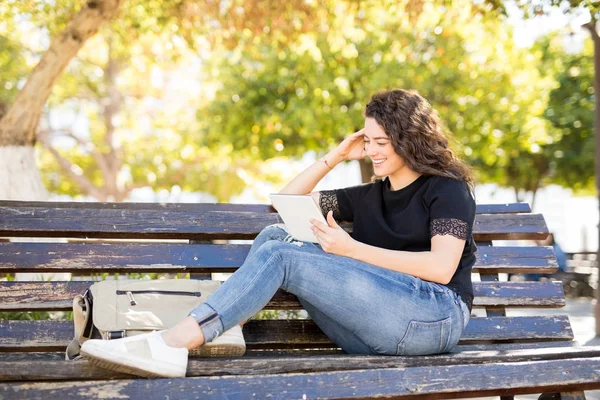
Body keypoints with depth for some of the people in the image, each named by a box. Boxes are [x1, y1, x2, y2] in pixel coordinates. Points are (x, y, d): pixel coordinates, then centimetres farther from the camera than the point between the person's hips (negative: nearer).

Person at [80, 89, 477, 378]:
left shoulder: (447, 189, 5)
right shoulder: (369, 196, 25)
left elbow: (442, 267, -13)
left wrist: (352, 250, -15)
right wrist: (336, 156, 17)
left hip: (434, 314, -7)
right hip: (372, 335, 7)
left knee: (280, 255, -20)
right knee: (275, 235, -6)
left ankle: (173, 345, -31)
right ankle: (222, 329, -22)